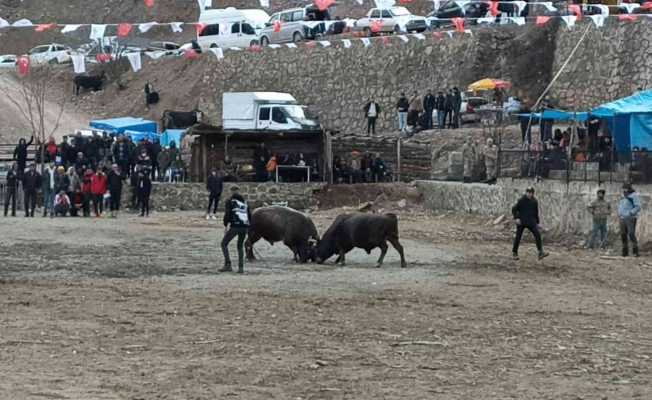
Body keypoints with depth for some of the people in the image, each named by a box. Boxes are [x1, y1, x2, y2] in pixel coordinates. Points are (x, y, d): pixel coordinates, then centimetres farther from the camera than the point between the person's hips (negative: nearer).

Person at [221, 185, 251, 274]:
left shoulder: (229, 201, 3)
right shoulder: (244, 202, 20)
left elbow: (227, 214, -9)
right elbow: (249, 215, 17)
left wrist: (226, 226, -3)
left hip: (235, 226, -5)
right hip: (245, 226, 5)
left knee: (224, 244, 10)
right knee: (240, 246, 23)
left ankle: (228, 265, -3)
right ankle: (241, 267, 10)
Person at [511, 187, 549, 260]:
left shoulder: (534, 202, 4)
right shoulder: (521, 200, -8)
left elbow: (536, 213, 15)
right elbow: (514, 209, -4)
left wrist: (537, 223, 17)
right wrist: (516, 218, -17)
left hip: (531, 222, 3)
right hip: (521, 222, -3)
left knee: (537, 235, -13)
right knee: (518, 237, 4)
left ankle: (541, 253, -17)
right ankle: (514, 253, 23)